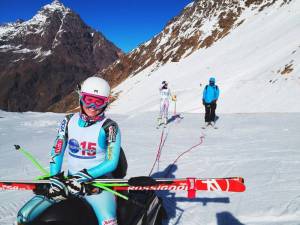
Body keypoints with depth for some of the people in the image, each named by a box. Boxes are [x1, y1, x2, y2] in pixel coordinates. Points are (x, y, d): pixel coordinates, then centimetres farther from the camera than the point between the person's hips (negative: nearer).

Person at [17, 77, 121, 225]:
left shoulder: (109, 127, -10)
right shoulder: (69, 121, 3)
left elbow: (111, 163, -11)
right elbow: (57, 152, 3)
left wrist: (83, 177, -19)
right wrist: (55, 179, -11)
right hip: (69, 179, 4)